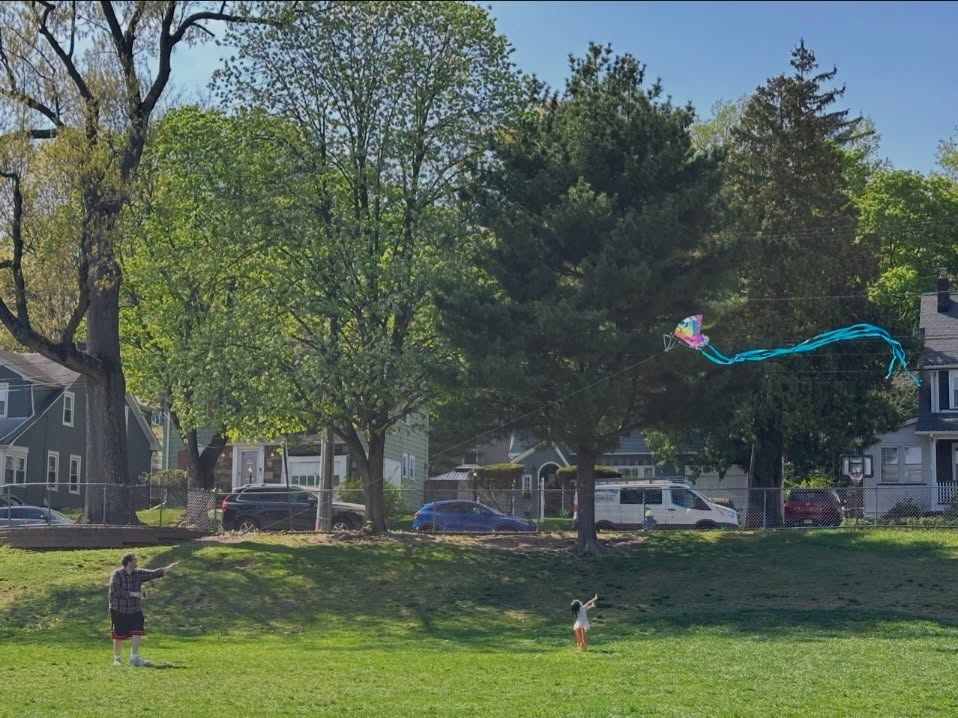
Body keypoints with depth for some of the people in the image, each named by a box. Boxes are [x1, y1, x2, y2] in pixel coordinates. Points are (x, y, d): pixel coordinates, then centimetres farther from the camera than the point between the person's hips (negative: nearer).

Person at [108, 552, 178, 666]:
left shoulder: (138, 573, 3)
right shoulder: (117, 574, -13)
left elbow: (153, 573, -1)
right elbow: (115, 591, -22)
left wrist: (167, 568, -14)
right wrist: (132, 594, -25)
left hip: (135, 610, 5)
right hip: (119, 610, -5)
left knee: (136, 633, -8)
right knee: (119, 635, 2)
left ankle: (134, 658, -6)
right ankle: (116, 658, 18)